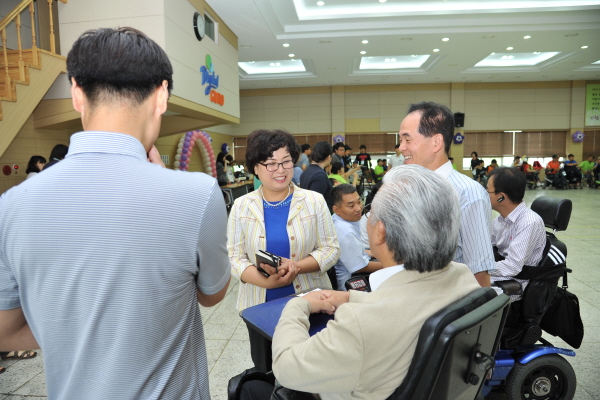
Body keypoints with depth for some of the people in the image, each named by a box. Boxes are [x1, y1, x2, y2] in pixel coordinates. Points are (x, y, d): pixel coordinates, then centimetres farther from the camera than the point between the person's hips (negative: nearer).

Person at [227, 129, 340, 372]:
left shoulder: (314, 201, -3)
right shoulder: (241, 206, -1)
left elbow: (331, 249, -4)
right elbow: (234, 257, -3)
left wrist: (297, 267, -21)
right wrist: (266, 281, -20)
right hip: (260, 304, 1)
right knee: (266, 371, 16)